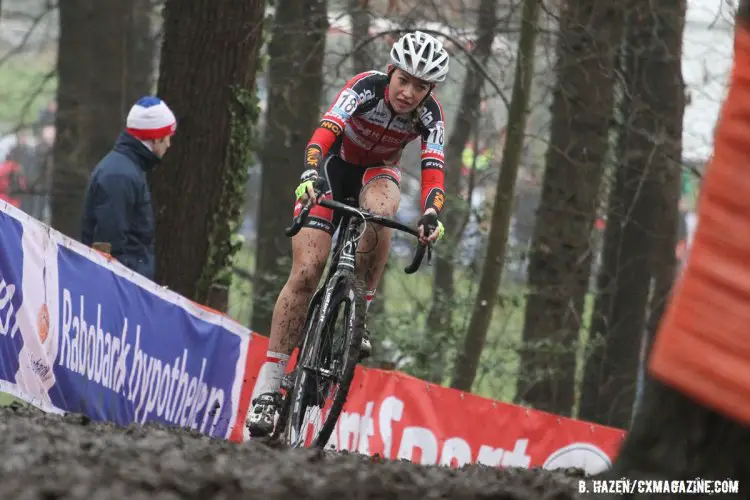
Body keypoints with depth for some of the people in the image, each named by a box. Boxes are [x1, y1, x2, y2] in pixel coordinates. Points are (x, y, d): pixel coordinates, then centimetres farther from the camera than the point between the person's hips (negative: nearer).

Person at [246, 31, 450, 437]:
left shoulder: (430, 114, -21)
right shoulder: (365, 88, -28)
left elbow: (433, 171, -31)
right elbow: (324, 133, -41)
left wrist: (431, 215, -51)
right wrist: (310, 175, -60)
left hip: (377, 171, 2)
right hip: (334, 165, -2)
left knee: (379, 209, -37)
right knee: (306, 272, -16)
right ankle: (267, 386, -15)